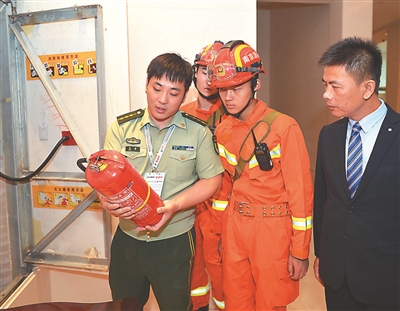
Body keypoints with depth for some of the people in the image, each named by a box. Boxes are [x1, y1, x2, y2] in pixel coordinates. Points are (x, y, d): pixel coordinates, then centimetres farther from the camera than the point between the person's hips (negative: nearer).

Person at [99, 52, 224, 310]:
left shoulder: (198, 132, -6)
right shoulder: (121, 128, -2)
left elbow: (212, 180, -5)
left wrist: (174, 206, -20)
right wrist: (109, 201, -30)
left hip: (175, 241, -2)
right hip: (127, 238, 2)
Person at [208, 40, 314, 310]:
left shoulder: (284, 127, -14)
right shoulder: (223, 130, 4)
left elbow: (300, 191, -12)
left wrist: (300, 251, -9)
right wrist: (220, 232, 14)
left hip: (272, 229, -5)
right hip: (234, 225, 5)